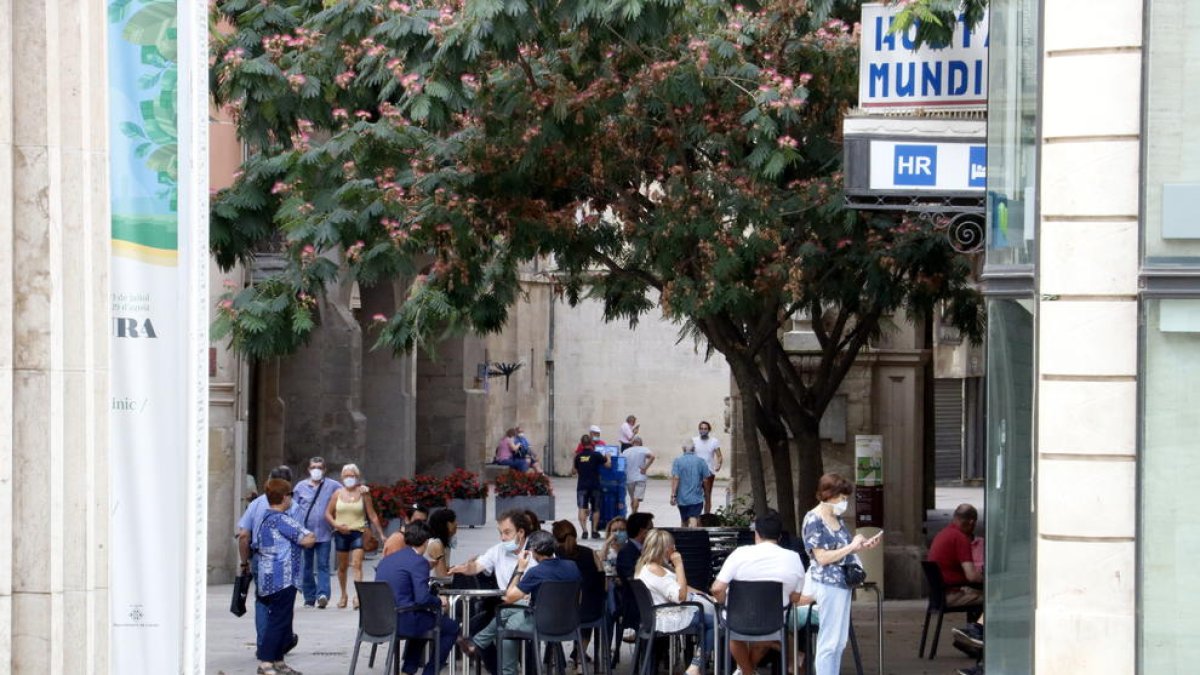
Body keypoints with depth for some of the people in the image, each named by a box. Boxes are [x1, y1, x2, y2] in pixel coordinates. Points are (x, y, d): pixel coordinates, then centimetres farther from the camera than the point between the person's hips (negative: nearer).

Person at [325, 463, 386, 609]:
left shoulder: (363, 493, 1)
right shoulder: (338, 493, 6)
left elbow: (372, 515, 3)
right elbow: (328, 513, 9)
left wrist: (380, 533, 1)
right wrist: (337, 525, -8)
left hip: (358, 533, -3)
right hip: (341, 534, 3)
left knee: (357, 564, -16)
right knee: (342, 566, 12)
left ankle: (357, 596, -25)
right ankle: (343, 594, 28)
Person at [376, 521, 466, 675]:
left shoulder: (386, 560, 13)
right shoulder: (419, 562, -11)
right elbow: (423, 598, -19)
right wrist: (439, 602, 1)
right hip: (403, 621, -8)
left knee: (421, 621, 37)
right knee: (452, 627, 10)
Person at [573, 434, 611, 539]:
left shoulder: (578, 456, 4)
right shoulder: (596, 455, -3)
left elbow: (574, 471, 12)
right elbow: (608, 464, -3)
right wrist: (608, 457, 16)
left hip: (582, 486, 0)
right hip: (595, 486, 0)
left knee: (582, 509, -7)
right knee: (595, 509, 15)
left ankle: (584, 530, -24)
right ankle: (594, 531, 18)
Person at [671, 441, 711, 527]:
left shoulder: (677, 461, -5)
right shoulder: (701, 461, -1)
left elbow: (675, 478, -12)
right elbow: (706, 479, 2)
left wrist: (673, 495, -10)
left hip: (682, 497, 1)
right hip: (697, 498, -1)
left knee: (684, 521, 18)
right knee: (693, 520, -10)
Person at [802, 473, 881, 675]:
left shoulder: (837, 519, 12)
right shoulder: (813, 520, -13)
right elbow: (822, 557, -19)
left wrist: (863, 545, 7)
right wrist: (851, 546, -14)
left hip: (842, 583, 9)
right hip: (828, 584, -9)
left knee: (839, 641, 11)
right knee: (829, 641, -7)